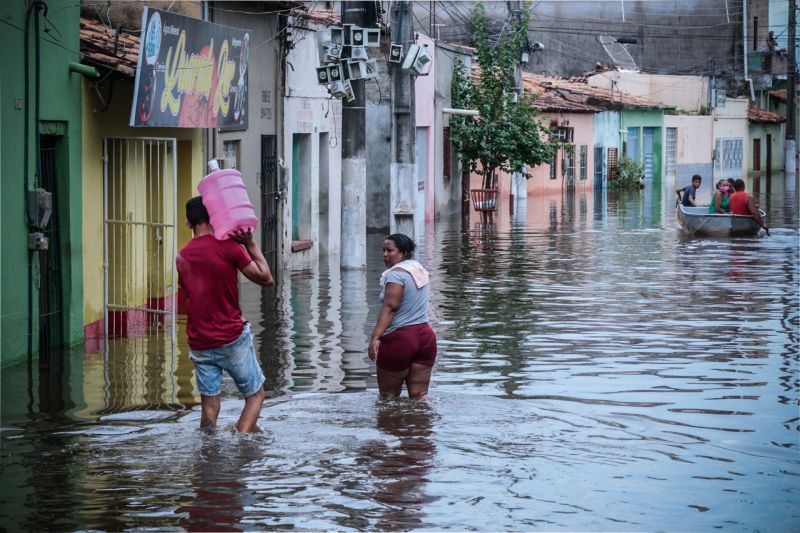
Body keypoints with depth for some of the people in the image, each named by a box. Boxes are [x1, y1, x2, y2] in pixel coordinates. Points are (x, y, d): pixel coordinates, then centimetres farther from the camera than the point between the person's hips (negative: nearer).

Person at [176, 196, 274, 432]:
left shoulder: (182, 256, 7)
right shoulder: (228, 246, -11)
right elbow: (265, 278, -8)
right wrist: (251, 244, 0)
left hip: (199, 344, 5)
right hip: (232, 339, -5)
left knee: (209, 406, 8)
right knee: (255, 395, 7)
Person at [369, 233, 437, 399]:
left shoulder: (396, 274, -12)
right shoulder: (421, 271, 15)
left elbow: (390, 307, -21)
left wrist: (375, 337, -26)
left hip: (399, 337, -8)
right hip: (425, 335, 8)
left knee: (388, 396, 2)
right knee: (419, 395, 5)